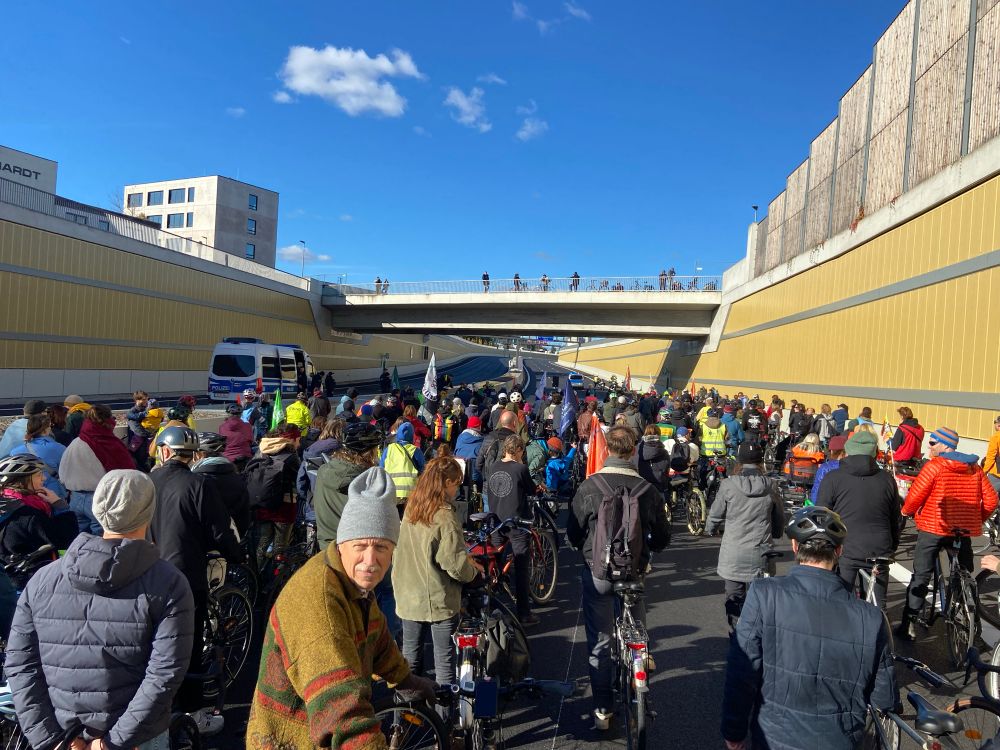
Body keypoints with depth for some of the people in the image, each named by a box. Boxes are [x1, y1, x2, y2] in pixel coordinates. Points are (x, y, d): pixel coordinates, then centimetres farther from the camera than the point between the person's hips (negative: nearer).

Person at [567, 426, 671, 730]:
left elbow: (573, 532, -6)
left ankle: (603, 711, 17)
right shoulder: (646, 489, -11)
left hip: (597, 572, -1)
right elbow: (662, 537, 0)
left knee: (599, 643, 9)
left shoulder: (589, 486, -14)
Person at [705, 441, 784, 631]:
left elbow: (715, 514, 0)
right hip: (761, 552, 2)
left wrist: (710, 530, 22)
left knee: (735, 600, 10)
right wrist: (775, 535, 31)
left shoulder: (728, 484, -10)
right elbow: (780, 518, 10)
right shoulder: (771, 485, -2)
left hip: (733, 555, -2)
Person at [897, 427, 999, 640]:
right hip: (965, 531, 5)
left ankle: (906, 625, 1)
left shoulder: (934, 466, -12)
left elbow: (915, 496, -14)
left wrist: (906, 511, 5)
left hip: (933, 528, -5)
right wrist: (978, 520, 19)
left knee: (921, 577, 1)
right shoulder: (974, 468, 5)